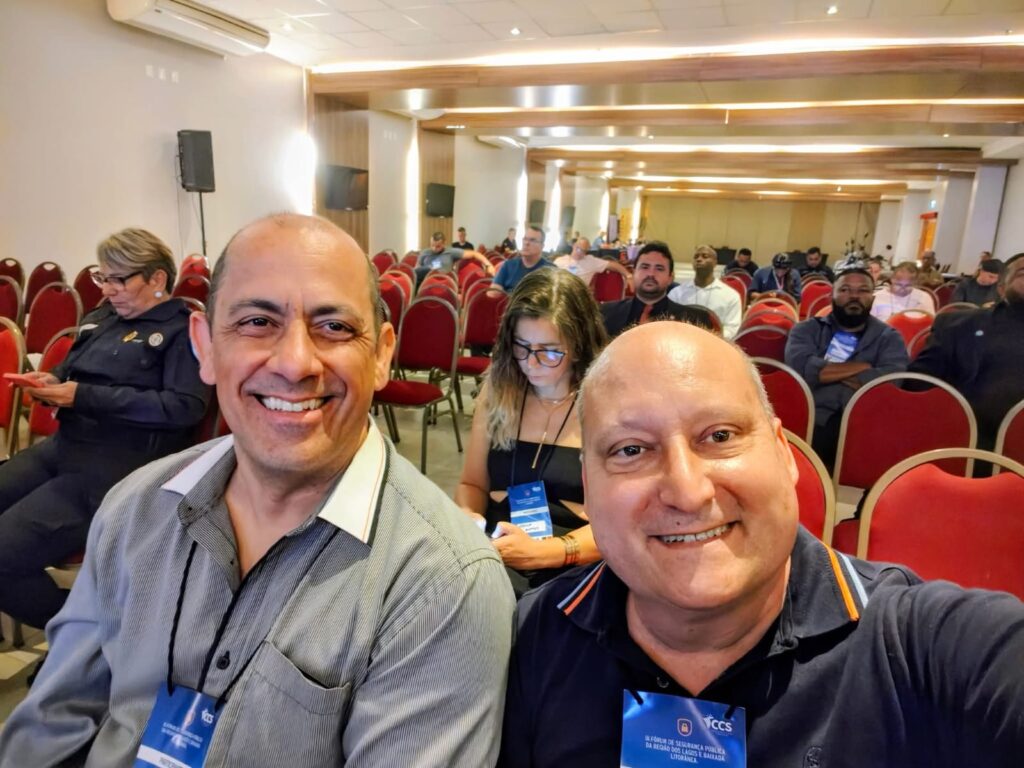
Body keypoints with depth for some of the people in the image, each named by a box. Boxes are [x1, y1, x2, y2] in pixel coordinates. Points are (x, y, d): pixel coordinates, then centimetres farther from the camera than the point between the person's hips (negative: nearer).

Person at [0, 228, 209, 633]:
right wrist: (49, 381, 1)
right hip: (62, 446, 9)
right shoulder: (100, 318, 17)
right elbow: (69, 372, 28)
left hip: (117, 469, -9)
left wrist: (83, 396, -17)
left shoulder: (183, 330, -7)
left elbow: (184, 407, -19)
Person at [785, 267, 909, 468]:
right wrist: (861, 367, -2)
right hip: (810, 419, -1)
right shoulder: (808, 329, 16)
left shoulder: (888, 337, 15)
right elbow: (799, 367, -6)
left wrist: (823, 370, -1)